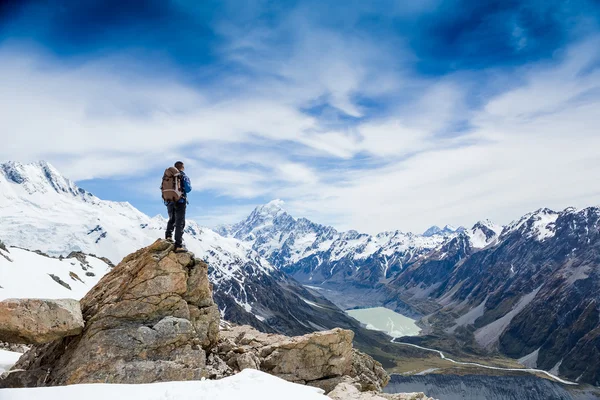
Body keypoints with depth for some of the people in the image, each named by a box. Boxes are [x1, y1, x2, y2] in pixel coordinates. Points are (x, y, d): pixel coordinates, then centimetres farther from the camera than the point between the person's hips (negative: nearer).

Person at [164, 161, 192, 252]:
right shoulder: (184, 177, -3)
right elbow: (188, 189, -9)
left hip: (169, 202, 5)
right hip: (180, 201, -4)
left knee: (171, 220, 27)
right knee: (180, 223, -5)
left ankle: (168, 235, 9)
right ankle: (178, 245, -10)